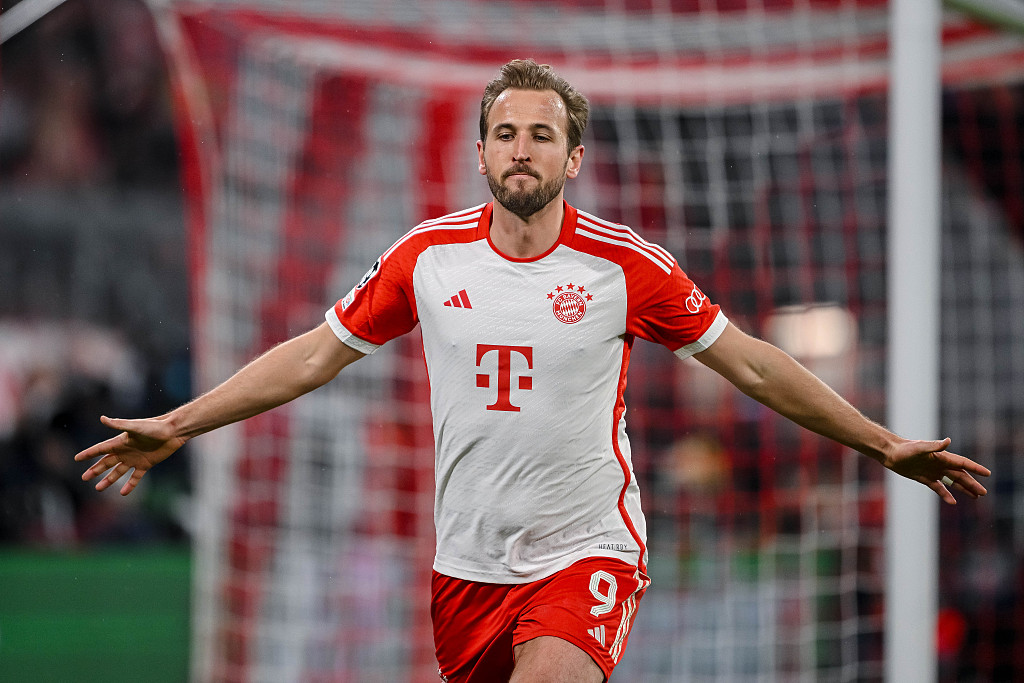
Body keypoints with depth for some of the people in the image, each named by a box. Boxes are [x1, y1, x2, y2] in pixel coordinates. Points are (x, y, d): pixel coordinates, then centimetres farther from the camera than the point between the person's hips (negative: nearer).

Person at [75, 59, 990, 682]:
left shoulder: (626, 264, -6)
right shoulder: (426, 255, 1)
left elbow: (751, 364, 4)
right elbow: (314, 356, 12)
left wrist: (885, 446, 5)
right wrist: (176, 427, 11)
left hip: (588, 553, -4)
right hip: (467, 566, 4)